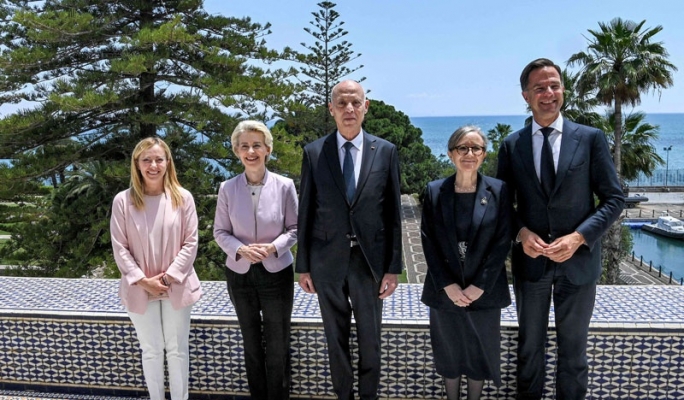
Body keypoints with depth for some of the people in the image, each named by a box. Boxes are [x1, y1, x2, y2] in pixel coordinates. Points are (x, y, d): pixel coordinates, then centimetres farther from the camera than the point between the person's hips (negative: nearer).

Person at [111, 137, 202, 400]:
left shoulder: (182, 198, -6)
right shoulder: (123, 200, -7)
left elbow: (190, 243, -5)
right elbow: (120, 248, -5)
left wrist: (169, 277, -12)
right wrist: (143, 281, -12)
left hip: (176, 288, 0)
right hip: (139, 290, 0)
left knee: (177, 349, 13)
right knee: (151, 351, 14)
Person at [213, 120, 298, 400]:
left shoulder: (284, 186, -10)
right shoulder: (227, 188, -6)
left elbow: (295, 228, -3)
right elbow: (220, 231, -1)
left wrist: (274, 246, -21)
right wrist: (240, 249, -19)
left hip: (276, 273, -1)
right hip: (240, 274, 2)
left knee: (278, 345, 9)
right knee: (251, 343, 17)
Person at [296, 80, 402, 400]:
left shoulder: (386, 151, -1)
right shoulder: (313, 152, -1)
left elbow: (393, 213, 0)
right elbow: (305, 212, 1)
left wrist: (393, 267, -2)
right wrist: (303, 265, 2)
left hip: (370, 260, 0)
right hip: (327, 262, 1)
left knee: (370, 339, 13)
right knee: (336, 338, 15)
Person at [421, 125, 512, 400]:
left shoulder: (498, 190, -4)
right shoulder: (434, 191, -2)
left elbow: (503, 242, -6)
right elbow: (428, 242, -4)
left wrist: (479, 286, -12)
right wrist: (448, 285, -11)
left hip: (485, 291, 0)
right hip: (445, 291, 1)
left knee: (480, 353, 13)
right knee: (448, 353, 14)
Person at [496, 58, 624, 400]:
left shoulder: (591, 138, -3)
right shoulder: (511, 145, 1)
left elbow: (614, 199, -4)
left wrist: (578, 237, -17)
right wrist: (521, 232, -13)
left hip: (578, 260, -1)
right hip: (530, 260, 1)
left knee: (573, 347, 15)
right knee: (530, 344, 17)